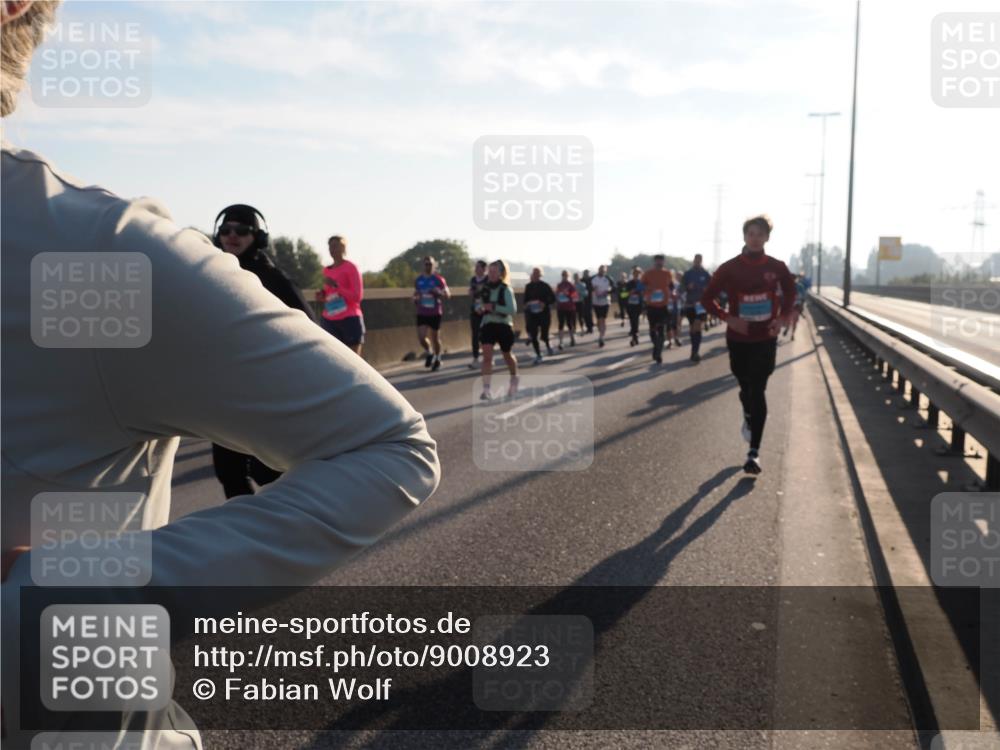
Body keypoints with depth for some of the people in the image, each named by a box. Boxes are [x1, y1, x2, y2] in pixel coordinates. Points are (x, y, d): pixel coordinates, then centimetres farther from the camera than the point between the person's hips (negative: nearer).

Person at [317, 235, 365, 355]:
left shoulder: (351, 267, -5)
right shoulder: (327, 270, 14)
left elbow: (358, 296, -11)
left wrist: (336, 285, -18)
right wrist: (322, 296, 3)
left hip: (350, 319, -5)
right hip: (330, 321, 5)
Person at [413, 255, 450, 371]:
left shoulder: (439, 279, -5)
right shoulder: (418, 280, 8)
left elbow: (447, 294, -4)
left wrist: (438, 293, -24)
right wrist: (415, 299, 0)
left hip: (435, 313, -3)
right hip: (421, 313, 3)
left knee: (435, 337, 6)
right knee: (421, 337, -9)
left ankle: (437, 358, 26)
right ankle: (429, 353, 19)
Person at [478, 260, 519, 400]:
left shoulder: (506, 290, -10)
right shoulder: (485, 288, 3)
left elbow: (513, 309, -18)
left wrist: (494, 307, -26)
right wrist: (480, 307, -1)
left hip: (504, 325, -2)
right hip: (488, 324, 3)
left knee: (507, 355, 16)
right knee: (486, 355, -14)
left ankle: (514, 379, 45)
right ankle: (486, 389, -16)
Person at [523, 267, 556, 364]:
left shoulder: (545, 286, -4)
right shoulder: (528, 287, 6)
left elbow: (553, 299, -3)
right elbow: (526, 300, 15)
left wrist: (545, 303, -20)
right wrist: (527, 304, -7)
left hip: (544, 313, -2)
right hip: (532, 314, 3)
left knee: (544, 335, -2)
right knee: (533, 336, -6)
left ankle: (548, 345, 34)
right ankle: (538, 355, 8)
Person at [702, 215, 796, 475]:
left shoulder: (777, 267, -3)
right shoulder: (730, 267, -7)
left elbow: (790, 292, 15)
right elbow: (707, 296, -1)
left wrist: (783, 317, -1)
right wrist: (727, 318, -15)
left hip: (765, 339, -1)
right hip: (738, 339, 1)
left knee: (757, 392, -7)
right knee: (746, 388, 15)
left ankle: (754, 452, -5)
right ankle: (748, 418, 51)